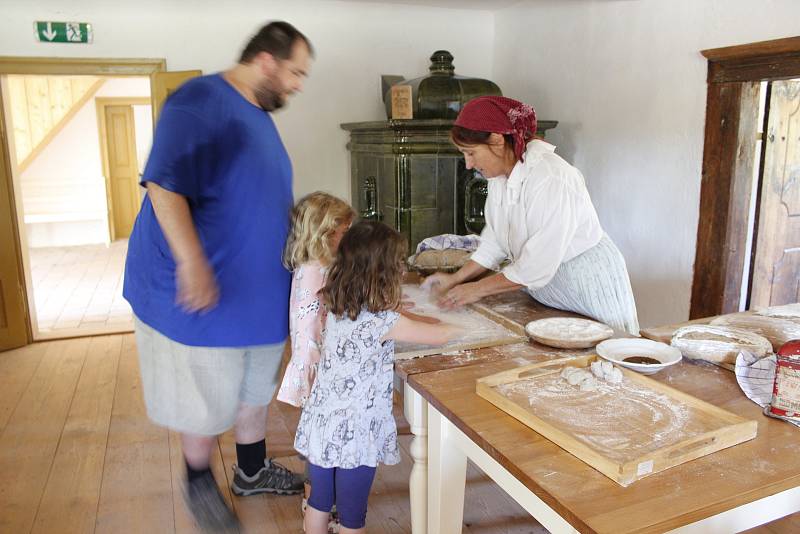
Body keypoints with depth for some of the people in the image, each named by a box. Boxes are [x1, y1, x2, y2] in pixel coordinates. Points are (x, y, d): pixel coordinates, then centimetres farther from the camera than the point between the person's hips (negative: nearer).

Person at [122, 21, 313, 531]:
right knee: (210, 400, 6)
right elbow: (164, 184, -26)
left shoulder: (261, 115, 12)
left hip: (258, 287, 9)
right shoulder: (200, 101, -17)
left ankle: (252, 470, 40)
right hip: (202, 288, -9)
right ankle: (199, 481, 32)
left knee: (256, 387, 20)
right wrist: (192, 262, -33)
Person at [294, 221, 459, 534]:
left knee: (319, 501, 22)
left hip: (321, 426, 6)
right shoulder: (384, 322, -21)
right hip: (355, 435, -6)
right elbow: (438, 337, -10)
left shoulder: (335, 310, -2)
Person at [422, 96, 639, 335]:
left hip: (589, 282, -7)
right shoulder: (501, 176, 0)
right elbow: (495, 242, 7)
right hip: (543, 285, 8)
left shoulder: (550, 178, -28)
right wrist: (456, 279, -1)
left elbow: (539, 265, -28)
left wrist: (478, 288, -20)